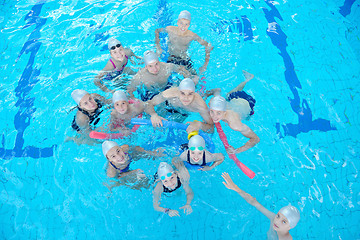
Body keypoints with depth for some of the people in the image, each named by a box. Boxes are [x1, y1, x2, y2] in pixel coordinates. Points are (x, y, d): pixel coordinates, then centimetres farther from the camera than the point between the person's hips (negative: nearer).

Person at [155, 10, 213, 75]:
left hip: (185, 60, 0)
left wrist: (205, 64, -18)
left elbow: (208, 46, -9)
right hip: (170, 58, 0)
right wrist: (158, 46, -4)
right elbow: (157, 31, 8)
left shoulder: (192, 36, -16)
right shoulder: (170, 29, -13)